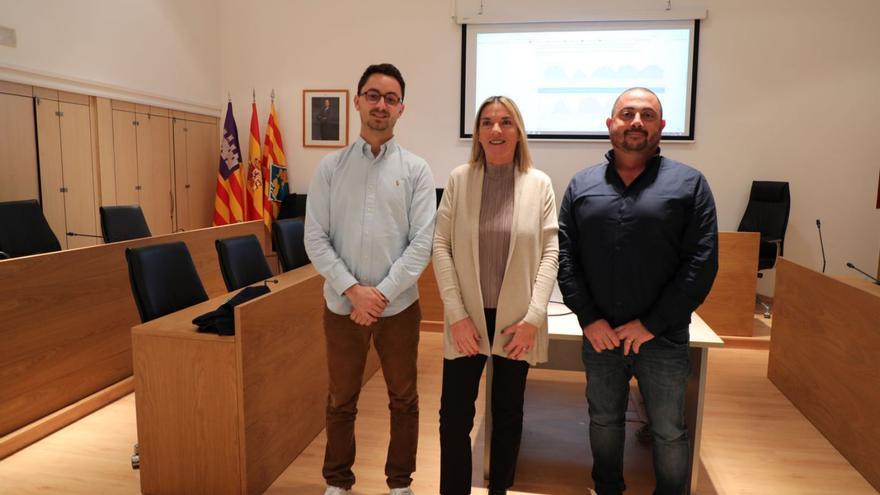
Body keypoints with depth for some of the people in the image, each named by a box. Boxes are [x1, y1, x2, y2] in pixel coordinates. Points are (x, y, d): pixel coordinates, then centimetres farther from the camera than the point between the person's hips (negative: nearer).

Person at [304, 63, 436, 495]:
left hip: (399, 306, 0)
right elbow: (315, 239, -3)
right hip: (342, 305, 1)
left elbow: (422, 242, -8)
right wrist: (353, 290, -14)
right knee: (341, 402, 16)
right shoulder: (330, 167, 1)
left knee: (404, 400, 14)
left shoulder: (416, 170, -2)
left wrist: (382, 294, -15)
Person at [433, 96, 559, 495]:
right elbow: (441, 246, -5)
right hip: (468, 317, 0)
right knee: (454, 414, 5)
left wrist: (533, 317, -10)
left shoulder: (539, 184, -3)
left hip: (517, 319, 1)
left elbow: (550, 252, -3)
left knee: (508, 414, 16)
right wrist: (456, 315, -10)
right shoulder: (459, 179, -3)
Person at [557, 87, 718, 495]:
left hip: (663, 338, -2)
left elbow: (702, 263, -8)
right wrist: (588, 318, -8)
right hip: (599, 335, 2)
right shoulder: (582, 185, 4)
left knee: (669, 432, 12)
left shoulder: (689, 183, -3)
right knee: (604, 422, 19)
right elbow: (564, 255, 0)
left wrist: (652, 324, -12)